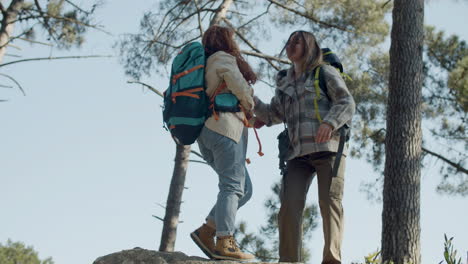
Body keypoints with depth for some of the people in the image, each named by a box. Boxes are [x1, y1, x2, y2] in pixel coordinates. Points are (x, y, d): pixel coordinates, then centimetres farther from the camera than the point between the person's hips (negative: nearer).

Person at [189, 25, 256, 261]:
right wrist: (251, 109, 9)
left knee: (244, 189, 7)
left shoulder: (205, 66, 28)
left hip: (206, 132, 9)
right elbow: (240, 87, -10)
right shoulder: (223, 59, 3)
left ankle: (206, 231, -2)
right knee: (232, 186, -14)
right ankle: (225, 242, -23)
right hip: (226, 125, -9)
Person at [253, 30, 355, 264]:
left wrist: (329, 123, -20)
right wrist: (251, 100, 10)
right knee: (289, 206, -12)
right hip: (299, 152, 4)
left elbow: (347, 103, -1)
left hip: (328, 147, -4)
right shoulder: (285, 83, 25)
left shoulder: (325, 72, 10)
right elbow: (273, 114, 26)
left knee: (329, 201, -16)